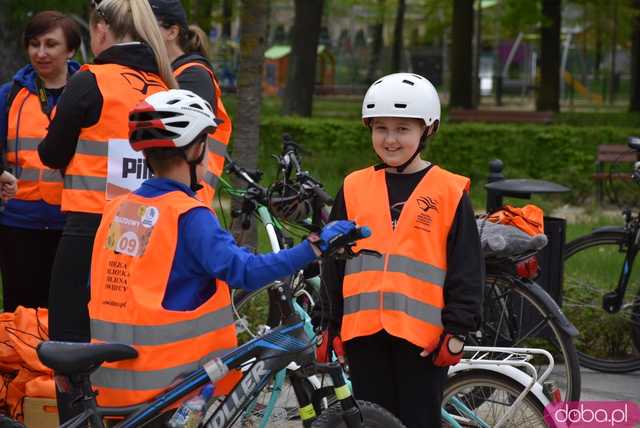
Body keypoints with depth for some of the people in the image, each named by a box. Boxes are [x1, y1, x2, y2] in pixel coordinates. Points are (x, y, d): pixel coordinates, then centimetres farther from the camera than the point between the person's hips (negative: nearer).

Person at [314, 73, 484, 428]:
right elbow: (334, 262, 12)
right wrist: (329, 324, 10)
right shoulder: (354, 189, 8)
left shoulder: (449, 192, -1)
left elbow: (466, 268, -1)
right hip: (363, 331, 3)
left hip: (422, 335, -3)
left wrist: (457, 331, -5)